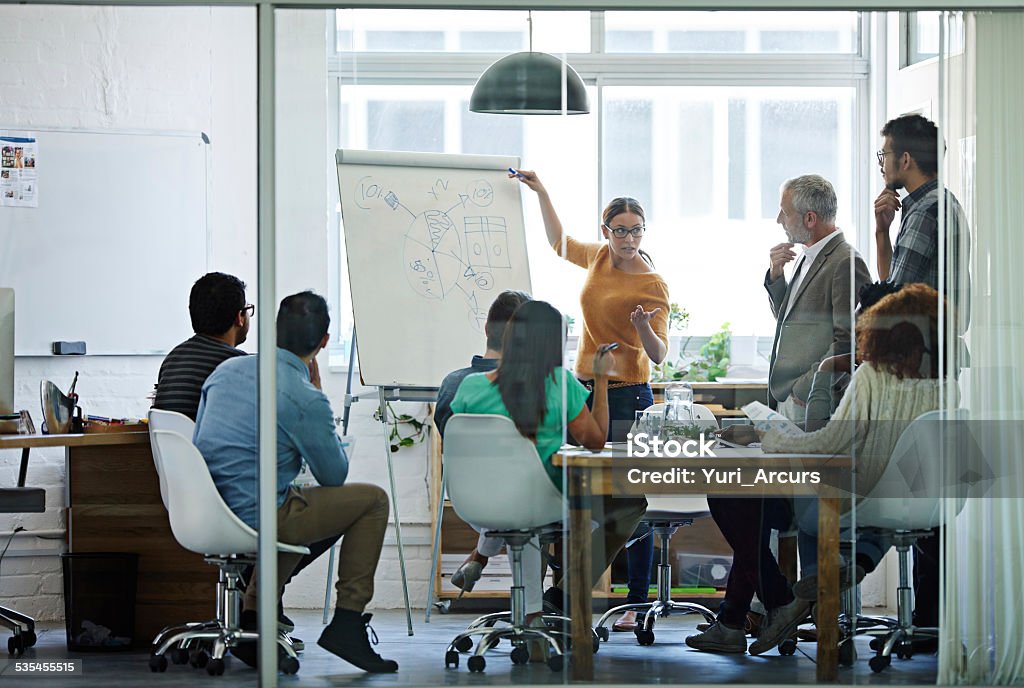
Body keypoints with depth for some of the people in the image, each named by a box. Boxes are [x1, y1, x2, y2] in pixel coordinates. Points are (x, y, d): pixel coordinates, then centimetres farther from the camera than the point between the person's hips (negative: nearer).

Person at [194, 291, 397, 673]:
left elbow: (200, 445, 18)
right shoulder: (307, 401, -15)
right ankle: (346, 623, 7)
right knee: (372, 500, 8)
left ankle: (251, 620, 26)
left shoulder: (226, 370, 5)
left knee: (301, 503, 36)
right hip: (256, 519, -7)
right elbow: (335, 475, 0)